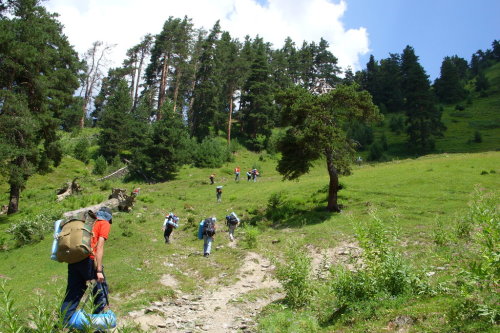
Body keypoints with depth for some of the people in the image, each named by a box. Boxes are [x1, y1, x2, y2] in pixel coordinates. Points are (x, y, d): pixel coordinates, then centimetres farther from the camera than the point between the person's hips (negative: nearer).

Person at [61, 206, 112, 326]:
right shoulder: (105, 224, 7)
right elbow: (99, 247, -6)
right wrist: (99, 270, -11)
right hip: (88, 259, -6)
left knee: (73, 292, 14)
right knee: (101, 289, 9)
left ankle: (64, 323, 13)